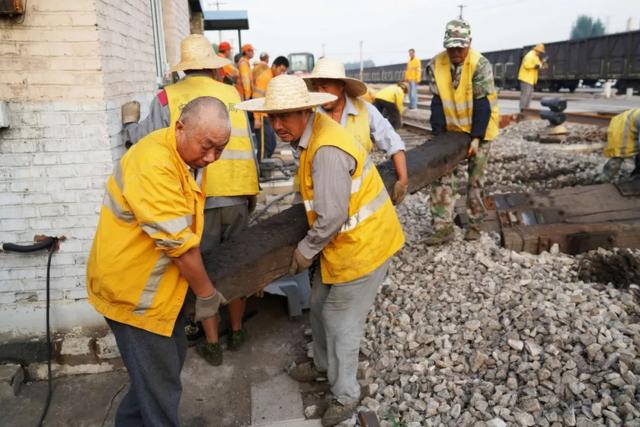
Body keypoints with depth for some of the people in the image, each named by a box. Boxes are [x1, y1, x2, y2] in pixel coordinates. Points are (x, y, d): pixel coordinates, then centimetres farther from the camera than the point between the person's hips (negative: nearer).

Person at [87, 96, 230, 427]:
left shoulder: (190, 156, 2)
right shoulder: (154, 164, -29)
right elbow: (178, 243, -26)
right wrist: (206, 293, -15)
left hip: (157, 282, 9)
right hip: (131, 289, -9)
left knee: (173, 355, 21)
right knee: (160, 377, 4)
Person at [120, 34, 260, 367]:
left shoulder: (167, 98, 2)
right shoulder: (231, 94, 10)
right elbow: (247, 145, 9)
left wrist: (129, 122, 20)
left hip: (198, 199, -2)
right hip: (238, 195, 3)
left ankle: (213, 345, 20)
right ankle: (236, 332, 32)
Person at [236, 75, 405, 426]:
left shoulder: (326, 150, -30)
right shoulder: (310, 133, 1)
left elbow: (331, 217, -28)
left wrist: (305, 251, -14)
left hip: (363, 243, -9)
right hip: (344, 239, 9)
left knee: (341, 319, 6)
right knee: (320, 305, 22)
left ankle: (345, 394, 28)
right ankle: (324, 365, 47)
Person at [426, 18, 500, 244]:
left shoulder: (480, 65, -20)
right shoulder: (436, 65, -10)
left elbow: (482, 104, -20)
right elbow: (437, 102, -8)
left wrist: (476, 137, -23)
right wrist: (438, 134, -13)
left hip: (478, 130, -3)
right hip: (452, 129, 3)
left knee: (475, 179, 4)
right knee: (442, 176, -3)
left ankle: (474, 223, 19)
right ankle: (443, 227, 0)